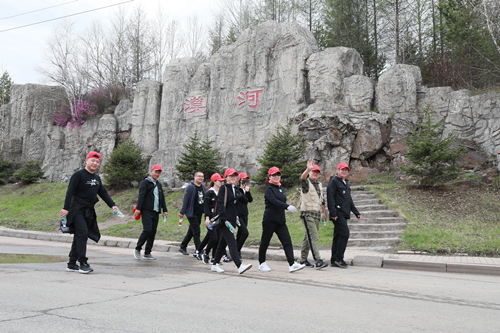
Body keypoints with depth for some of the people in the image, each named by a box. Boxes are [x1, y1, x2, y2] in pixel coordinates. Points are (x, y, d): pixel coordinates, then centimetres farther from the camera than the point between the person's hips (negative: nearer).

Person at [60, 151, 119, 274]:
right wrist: (66, 208, -19)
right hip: (77, 210, -7)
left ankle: (72, 264, 14)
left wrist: (112, 205, 5)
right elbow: (70, 191, -11)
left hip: (89, 212, 7)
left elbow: (103, 193, 18)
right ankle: (83, 263, -15)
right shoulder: (78, 175, -5)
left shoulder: (97, 178, 16)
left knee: (79, 237, 8)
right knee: (82, 233, -16)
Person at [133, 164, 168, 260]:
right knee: (147, 230, -14)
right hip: (147, 211, -7)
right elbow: (141, 196, -10)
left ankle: (147, 253, 9)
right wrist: (138, 208, -17)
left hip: (155, 212, 7)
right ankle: (137, 249, 3)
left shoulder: (158, 184, 21)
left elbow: (162, 198, 23)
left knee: (153, 232, 3)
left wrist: (165, 210, 16)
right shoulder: (145, 182, -1)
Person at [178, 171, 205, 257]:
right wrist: (182, 212, -12)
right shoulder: (190, 187, -12)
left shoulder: (203, 187, 10)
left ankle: (183, 247, 29)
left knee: (191, 231, 15)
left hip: (199, 213, 7)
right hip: (191, 213, -7)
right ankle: (198, 251, -5)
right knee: (196, 231, -8)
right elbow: (185, 200, -12)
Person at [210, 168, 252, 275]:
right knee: (232, 243, -14)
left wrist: (236, 216, 18)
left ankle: (215, 265, 24)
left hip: (232, 220, 8)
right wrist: (225, 219, -22)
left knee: (223, 243, 14)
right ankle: (239, 266, -21)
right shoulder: (223, 188, -7)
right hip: (224, 220, -8)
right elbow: (220, 204, -15)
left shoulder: (235, 189, 17)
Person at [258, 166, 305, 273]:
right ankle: (262, 263, 19)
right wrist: (287, 206, -38)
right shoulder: (269, 189, -8)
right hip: (270, 220, -7)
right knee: (265, 242, 4)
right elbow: (274, 201, -25)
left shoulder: (281, 189, 16)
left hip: (280, 220, 7)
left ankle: (292, 264, -10)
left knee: (287, 241, -5)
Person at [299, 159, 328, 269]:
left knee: (308, 237, 12)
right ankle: (318, 261, -19)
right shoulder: (307, 183, -6)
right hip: (307, 214, -7)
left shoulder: (319, 185, 17)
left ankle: (303, 259, 20)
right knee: (313, 237, -14)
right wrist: (308, 169, -48)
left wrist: (324, 212, 24)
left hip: (317, 214, 7)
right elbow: (302, 178, -31)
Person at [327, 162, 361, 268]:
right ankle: (339, 258, -8)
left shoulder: (346, 183, 22)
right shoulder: (334, 181, -5)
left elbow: (349, 200, 29)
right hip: (338, 214, -9)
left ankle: (334, 260, 12)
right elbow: (330, 197, -13)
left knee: (338, 236, 9)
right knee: (344, 233, -15)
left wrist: (356, 212, 25)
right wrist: (333, 213, -21)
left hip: (344, 214, 9)